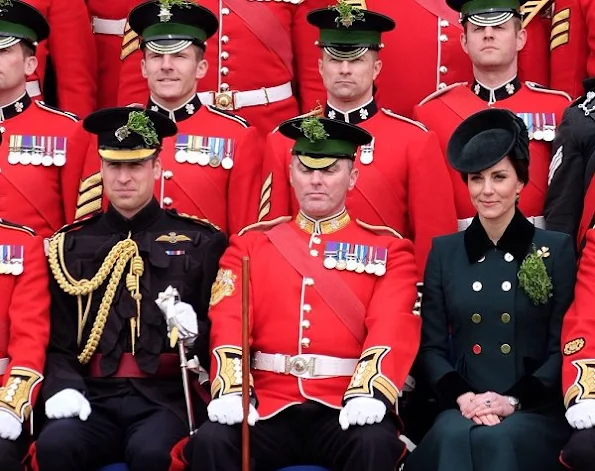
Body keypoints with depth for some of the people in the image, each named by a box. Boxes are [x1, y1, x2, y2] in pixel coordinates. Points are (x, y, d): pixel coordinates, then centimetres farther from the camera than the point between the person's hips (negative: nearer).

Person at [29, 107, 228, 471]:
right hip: (95, 399, 2)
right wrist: (64, 387, -9)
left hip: (167, 397, -2)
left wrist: (194, 333, -12)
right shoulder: (71, 245, 14)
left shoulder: (200, 242, 10)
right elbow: (59, 340, 11)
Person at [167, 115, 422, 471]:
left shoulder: (387, 248, 11)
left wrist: (368, 394, -25)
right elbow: (228, 324, 3)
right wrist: (231, 392, -17)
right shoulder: (251, 242, 16)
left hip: (344, 409, -1)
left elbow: (393, 328, -5)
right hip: (268, 407, 1)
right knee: (211, 440, -29)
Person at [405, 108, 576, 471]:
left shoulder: (557, 249, 6)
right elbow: (431, 346, 9)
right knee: (454, 437, -32)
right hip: (462, 408, 2)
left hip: (536, 412, -2)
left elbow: (564, 348, 1)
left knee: (496, 439, -34)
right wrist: (461, 396, -10)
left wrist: (512, 400, -13)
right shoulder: (444, 252, 13)